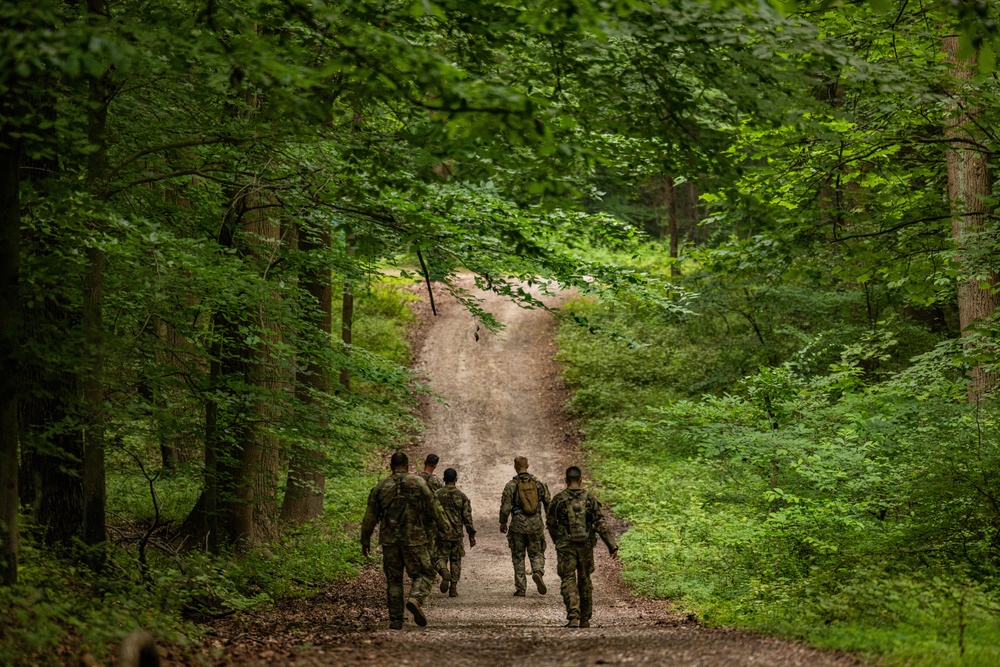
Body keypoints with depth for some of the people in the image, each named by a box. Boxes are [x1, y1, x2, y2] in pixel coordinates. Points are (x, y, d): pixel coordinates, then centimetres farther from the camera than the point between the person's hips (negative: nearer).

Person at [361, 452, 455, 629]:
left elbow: (370, 516, 9)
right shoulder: (418, 483, -2)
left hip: (389, 540, 3)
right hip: (414, 539, -3)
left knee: (393, 580, 10)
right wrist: (445, 527, 12)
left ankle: (395, 620, 6)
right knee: (424, 573, 8)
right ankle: (416, 599, -21)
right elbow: (433, 508, 0)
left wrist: (365, 540, 19)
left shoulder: (380, 487, 6)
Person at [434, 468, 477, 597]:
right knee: (456, 561, 11)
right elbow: (467, 517, -1)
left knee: (441, 557, 7)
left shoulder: (437, 495, -2)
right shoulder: (462, 496, -1)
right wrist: (472, 535, 5)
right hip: (457, 533, 1)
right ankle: (453, 588, 10)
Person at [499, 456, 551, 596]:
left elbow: (505, 506, -9)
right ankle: (538, 572, -18)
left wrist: (502, 523, 6)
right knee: (536, 553, 13)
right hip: (536, 524, 2)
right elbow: (548, 502, 5)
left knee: (518, 557, 9)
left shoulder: (511, 485, -7)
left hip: (518, 525, -1)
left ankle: (520, 588, 8)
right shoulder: (538, 483, 1)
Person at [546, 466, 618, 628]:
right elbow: (600, 524, -8)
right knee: (585, 580, 15)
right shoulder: (590, 498, -1)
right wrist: (612, 545, -7)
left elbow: (550, 523, 8)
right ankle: (585, 619, 20)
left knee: (568, 581, -3)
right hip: (586, 546, 2)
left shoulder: (558, 499, -2)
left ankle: (573, 616, -22)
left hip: (565, 546, -2)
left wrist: (557, 541, 26)